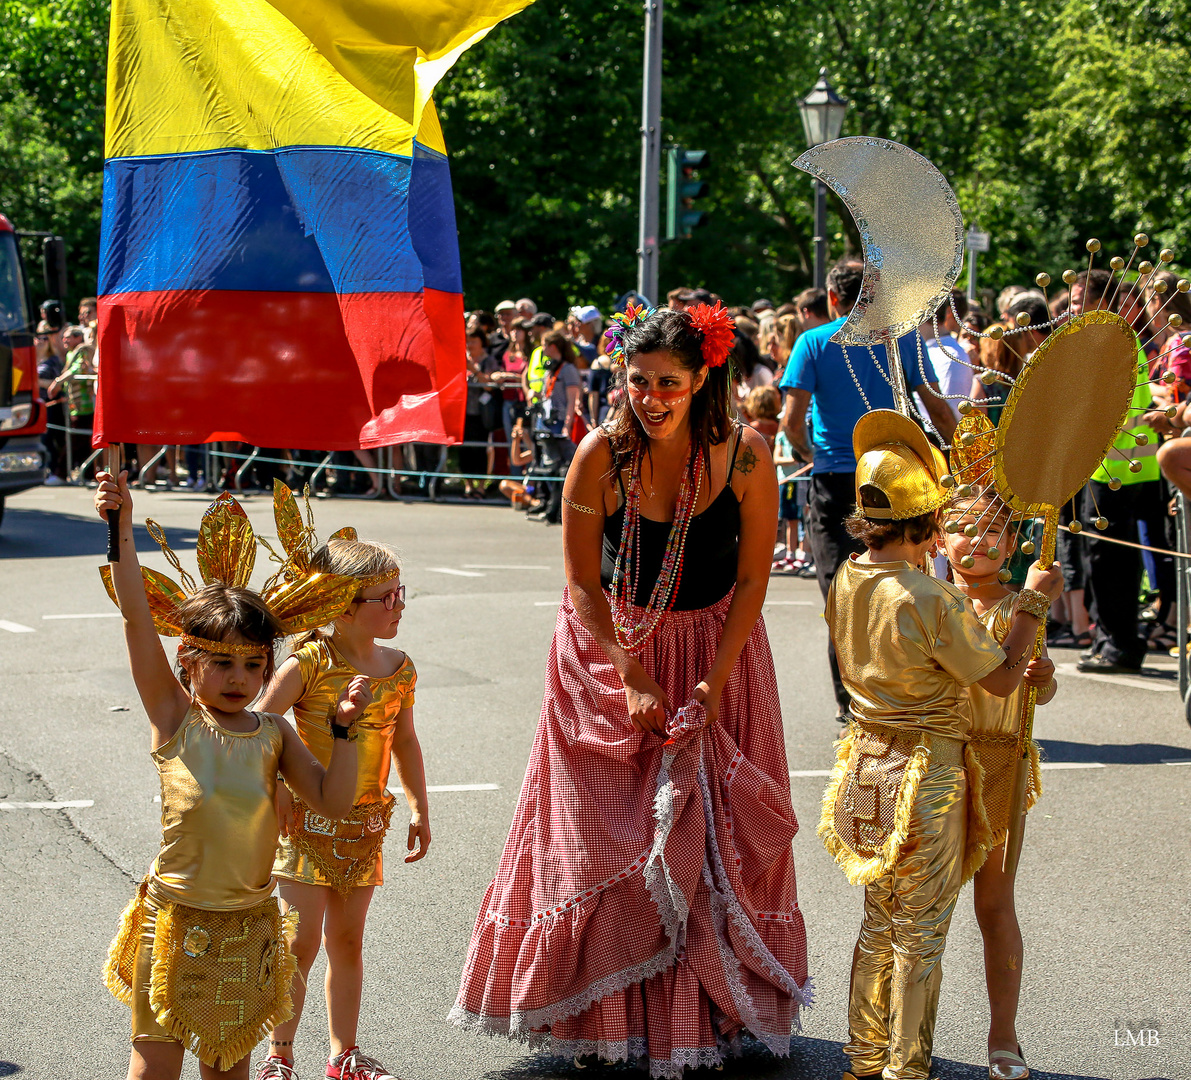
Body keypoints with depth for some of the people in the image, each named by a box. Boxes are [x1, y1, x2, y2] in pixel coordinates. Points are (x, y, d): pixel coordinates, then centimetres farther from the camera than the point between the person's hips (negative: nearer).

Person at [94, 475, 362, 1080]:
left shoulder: (273, 734, 2)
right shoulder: (174, 716, -6)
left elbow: (333, 802, -1)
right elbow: (138, 618, -15)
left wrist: (343, 727, -9)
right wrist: (121, 530, -23)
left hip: (249, 927, 3)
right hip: (176, 921, -3)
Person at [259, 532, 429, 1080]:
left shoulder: (399, 668, 3)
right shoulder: (310, 662, -15)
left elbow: (405, 741, 15)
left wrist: (419, 808, 15)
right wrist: (277, 788, -18)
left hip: (365, 823, 5)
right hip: (308, 819, -5)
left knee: (347, 940, 13)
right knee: (303, 940, -4)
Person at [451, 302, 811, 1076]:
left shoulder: (746, 458, -17)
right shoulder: (602, 455, -18)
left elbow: (753, 580, -8)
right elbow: (582, 582, -10)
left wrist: (714, 682, -13)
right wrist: (632, 679, -13)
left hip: (715, 648, 1)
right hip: (612, 646, 0)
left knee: (716, 832, 2)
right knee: (605, 834, 1)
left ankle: (714, 1010, 16)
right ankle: (608, 1013, 13)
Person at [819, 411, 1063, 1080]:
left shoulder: (846, 582, -2)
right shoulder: (934, 601, -25)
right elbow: (1003, 680, -15)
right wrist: (1034, 604, -6)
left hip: (868, 762, 7)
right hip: (927, 773, -7)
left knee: (880, 923, 21)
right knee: (920, 934, 7)